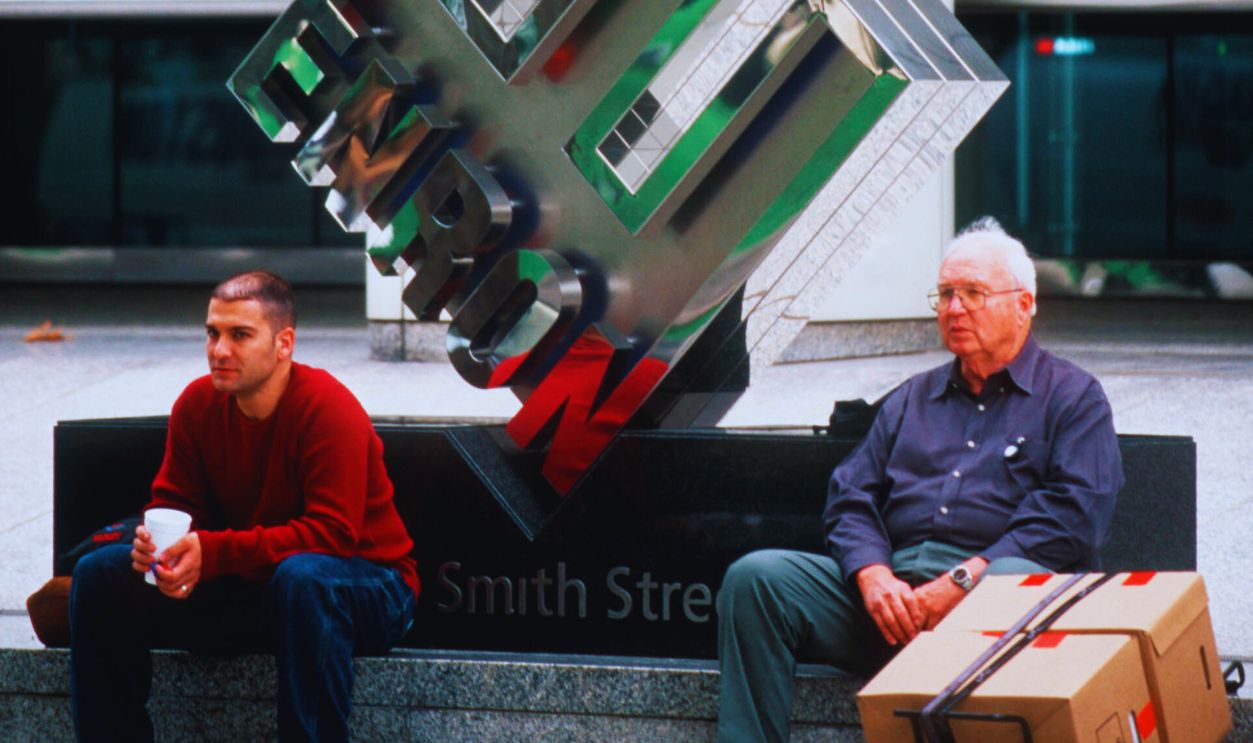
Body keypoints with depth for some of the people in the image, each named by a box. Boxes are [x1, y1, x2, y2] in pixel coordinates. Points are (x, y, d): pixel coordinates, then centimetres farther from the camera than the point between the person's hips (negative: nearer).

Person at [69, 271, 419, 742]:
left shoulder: (329, 409, -21)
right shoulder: (197, 404, -3)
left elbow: (332, 534, -28)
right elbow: (173, 504, 4)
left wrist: (212, 552, -34)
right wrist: (156, 543, -23)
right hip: (251, 587, 6)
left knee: (302, 577, -42)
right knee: (100, 575, -7)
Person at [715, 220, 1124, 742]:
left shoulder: (1073, 396, 12)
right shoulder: (911, 399, 29)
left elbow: (1073, 516, -3)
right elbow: (849, 498, 19)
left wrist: (962, 581, -14)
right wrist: (874, 576, -5)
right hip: (892, 578, 5)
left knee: (1018, 583, -41)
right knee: (754, 577, -18)